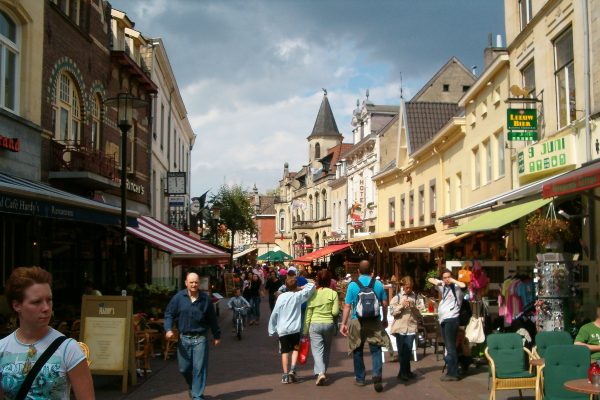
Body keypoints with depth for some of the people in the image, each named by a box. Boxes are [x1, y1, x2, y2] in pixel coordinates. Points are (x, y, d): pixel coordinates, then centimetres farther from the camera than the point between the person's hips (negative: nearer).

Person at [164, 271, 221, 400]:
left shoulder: (205, 299, 0)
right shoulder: (178, 297, -1)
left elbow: (212, 319, 7)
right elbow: (169, 314, 4)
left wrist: (216, 335, 12)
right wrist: (168, 329, -12)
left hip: (200, 338, -1)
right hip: (184, 338, 1)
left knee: (199, 368, -4)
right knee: (184, 368, 10)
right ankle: (192, 386, 39)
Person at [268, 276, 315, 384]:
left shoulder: (281, 297, -1)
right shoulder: (298, 296, -5)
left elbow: (274, 314, 1)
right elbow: (311, 285, -6)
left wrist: (272, 329, 8)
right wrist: (301, 288, 6)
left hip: (282, 329, 1)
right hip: (295, 328, -1)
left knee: (285, 351, 8)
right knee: (295, 349, 16)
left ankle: (285, 375, 7)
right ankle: (292, 370, 0)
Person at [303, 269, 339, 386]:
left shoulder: (312, 294, -3)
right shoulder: (333, 293, -6)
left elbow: (308, 314, 0)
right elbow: (335, 312, -9)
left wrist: (305, 330, 6)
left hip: (315, 324, -1)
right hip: (329, 324, 1)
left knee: (317, 350, -2)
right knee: (326, 349, 18)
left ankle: (320, 373, -21)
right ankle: (323, 371, 27)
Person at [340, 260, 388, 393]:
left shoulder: (353, 285, -5)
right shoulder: (378, 284, 0)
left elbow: (347, 306, -6)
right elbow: (385, 304, 6)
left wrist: (343, 324, 0)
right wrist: (385, 319, 20)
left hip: (357, 322, 0)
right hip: (374, 322, 1)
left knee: (357, 351, 14)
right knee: (376, 350, 2)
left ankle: (360, 378, 24)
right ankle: (377, 376, -17)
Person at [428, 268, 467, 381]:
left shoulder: (456, 287, -5)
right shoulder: (443, 287, 16)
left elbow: (463, 285, -29)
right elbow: (430, 279, 27)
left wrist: (452, 280, -12)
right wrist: (437, 281, 6)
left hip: (451, 319, -8)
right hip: (443, 319, 8)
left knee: (451, 346, -8)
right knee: (449, 346, 14)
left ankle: (452, 373, -6)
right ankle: (452, 372, 22)